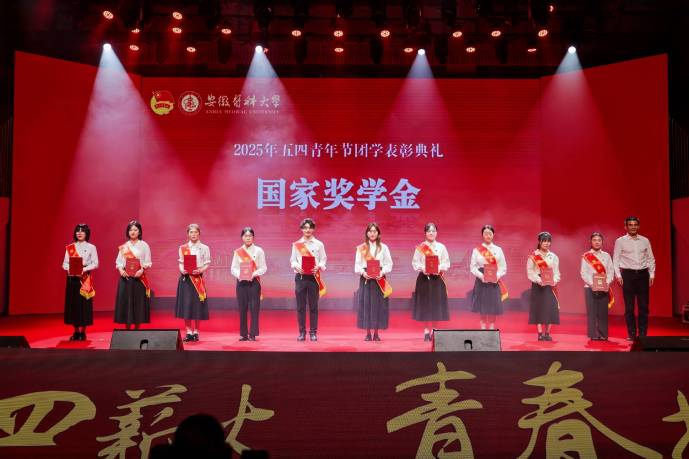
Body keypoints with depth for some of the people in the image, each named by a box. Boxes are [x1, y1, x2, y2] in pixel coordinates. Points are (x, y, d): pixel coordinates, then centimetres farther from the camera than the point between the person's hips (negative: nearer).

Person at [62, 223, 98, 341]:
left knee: (84, 304, -3)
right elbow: (65, 263, 7)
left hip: (85, 279, -2)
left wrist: (84, 269, -16)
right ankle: (76, 331, 10)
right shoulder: (69, 248, 10)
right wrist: (69, 268, -14)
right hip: (72, 278, 2)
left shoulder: (91, 247, 3)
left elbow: (95, 263, -2)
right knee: (73, 303, 1)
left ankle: (83, 332, 5)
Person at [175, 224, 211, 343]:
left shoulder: (204, 248, 5)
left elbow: (207, 264, 3)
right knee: (186, 305, -2)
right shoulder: (182, 248, 9)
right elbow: (181, 264, 8)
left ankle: (196, 332, 10)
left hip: (198, 278, -1)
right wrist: (183, 270, -13)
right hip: (185, 278, 1)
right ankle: (188, 332, 6)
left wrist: (200, 270, -15)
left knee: (198, 306, -2)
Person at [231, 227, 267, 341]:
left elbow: (263, 268, 0)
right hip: (241, 282, 2)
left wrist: (255, 273, -17)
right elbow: (233, 268, 5)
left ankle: (253, 334, 2)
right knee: (242, 308, 2)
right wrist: (239, 274, -14)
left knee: (254, 308, -4)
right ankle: (243, 334, 9)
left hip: (254, 282, -2)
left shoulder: (259, 251, 3)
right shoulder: (238, 252, 9)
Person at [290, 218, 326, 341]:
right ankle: (302, 332, 9)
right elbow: (292, 260, 7)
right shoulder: (296, 245, 9)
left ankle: (313, 332, 7)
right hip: (300, 277, 1)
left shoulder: (319, 244, 7)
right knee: (300, 306, 1)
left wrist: (318, 267, -14)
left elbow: (323, 260, 5)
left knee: (313, 306, 0)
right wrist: (297, 266, -13)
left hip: (314, 277, -1)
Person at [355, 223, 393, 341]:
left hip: (379, 279, 0)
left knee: (378, 305, 0)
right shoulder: (361, 248, 7)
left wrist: (382, 272, -14)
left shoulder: (383, 247, 7)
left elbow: (389, 264, 3)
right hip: (365, 279, 0)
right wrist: (363, 272, -14)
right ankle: (368, 334, 7)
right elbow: (357, 265, 4)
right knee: (366, 305, -1)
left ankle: (376, 333, 9)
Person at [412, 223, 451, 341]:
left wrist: (439, 268, -14)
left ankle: (433, 330, 12)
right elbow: (415, 263, 1)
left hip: (437, 279, 1)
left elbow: (446, 263, 4)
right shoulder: (420, 247, 3)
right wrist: (422, 268, -16)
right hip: (424, 278, -1)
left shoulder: (441, 247, 5)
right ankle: (426, 331, 10)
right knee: (424, 305, 1)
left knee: (436, 305, 2)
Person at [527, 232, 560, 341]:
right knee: (538, 308, -4)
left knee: (550, 308, -1)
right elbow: (530, 271, -5)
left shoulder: (554, 257, 12)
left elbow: (556, 272, 8)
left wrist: (554, 280, -12)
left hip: (550, 286, 3)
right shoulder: (533, 256, 1)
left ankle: (547, 333, 6)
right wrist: (538, 280, -19)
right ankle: (540, 333, -1)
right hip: (537, 285, -3)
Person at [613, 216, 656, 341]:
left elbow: (651, 259, 11)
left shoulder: (645, 241, 8)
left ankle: (643, 333, 10)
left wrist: (652, 274, 4)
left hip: (643, 274, 2)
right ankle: (631, 334, 9)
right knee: (629, 307, 1)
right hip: (628, 274, -2)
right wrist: (618, 275, -7)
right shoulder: (620, 241, 1)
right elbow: (616, 259, 1)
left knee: (643, 306, 2)